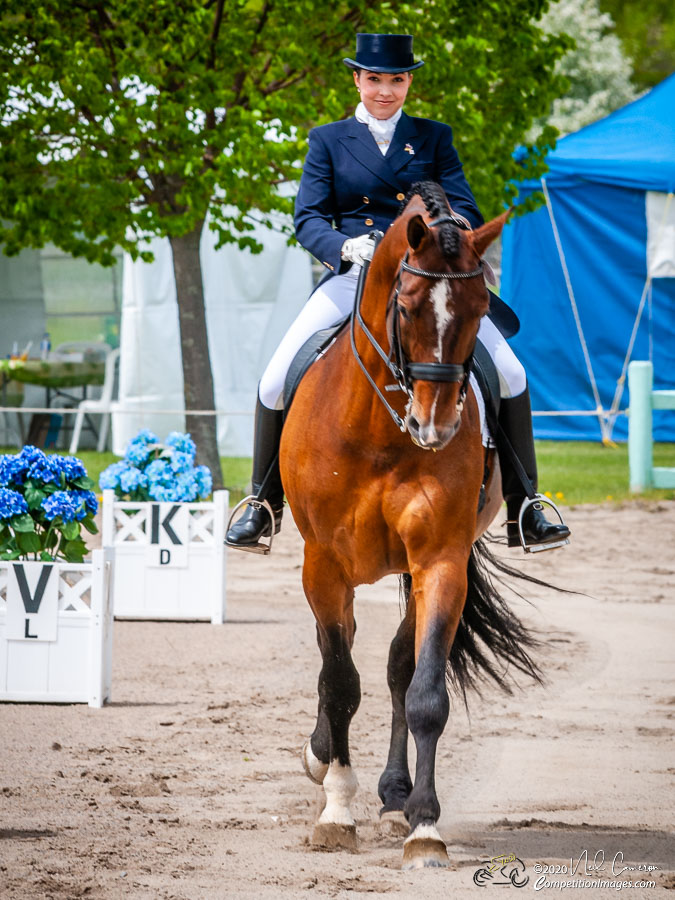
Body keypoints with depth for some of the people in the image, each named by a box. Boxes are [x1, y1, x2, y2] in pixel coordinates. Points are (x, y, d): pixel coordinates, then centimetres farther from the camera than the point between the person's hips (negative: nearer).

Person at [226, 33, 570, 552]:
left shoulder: (434, 139, 12)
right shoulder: (328, 141, 10)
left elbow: (463, 210, 2)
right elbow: (309, 218, 0)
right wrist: (344, 246, -22)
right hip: (353, 278, 0)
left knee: (510, 375, -13)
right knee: (276, 382, -15)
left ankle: (523, 513, -2)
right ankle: (264, 506, 4)